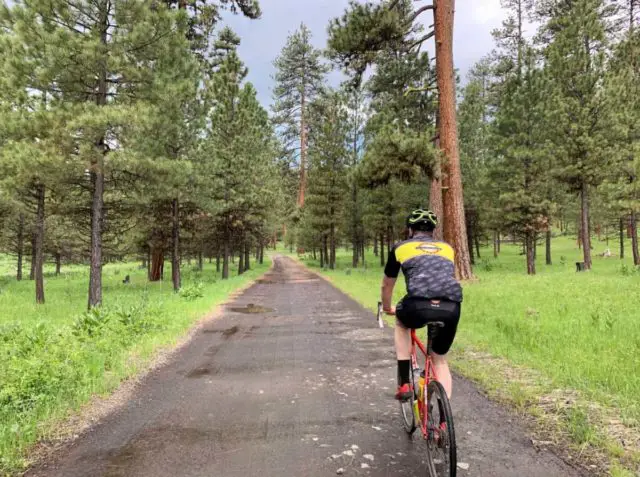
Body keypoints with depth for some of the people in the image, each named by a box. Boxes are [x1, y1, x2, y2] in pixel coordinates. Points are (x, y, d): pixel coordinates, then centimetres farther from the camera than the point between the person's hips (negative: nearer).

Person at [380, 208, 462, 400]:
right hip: (451, 309, 3)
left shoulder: (401, 247, 21)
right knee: (440, 359, 25)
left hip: (419, 306, -2)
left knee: (401, 323, 33)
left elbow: (387, 285, 31)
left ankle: (404, 384, 26)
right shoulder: (447, 248, 28)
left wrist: (387, 308, 51)